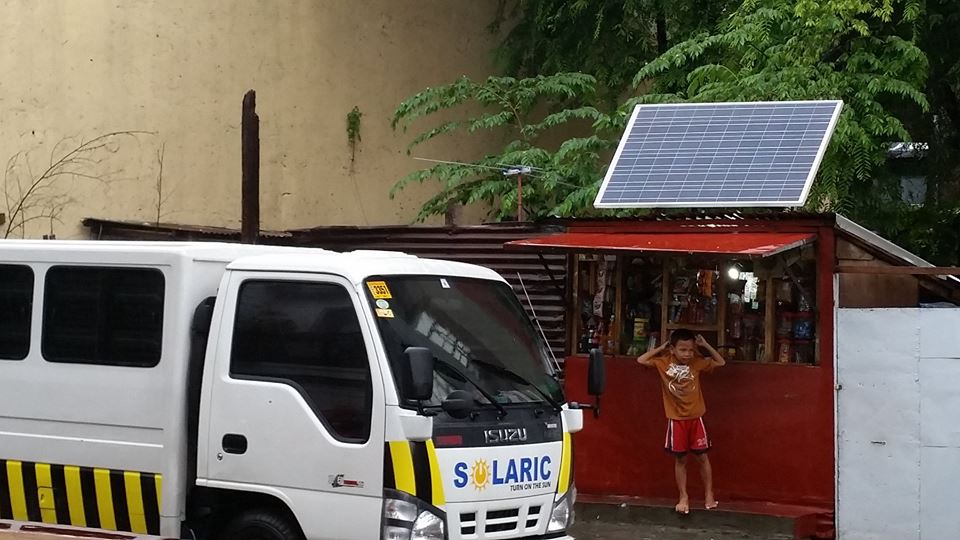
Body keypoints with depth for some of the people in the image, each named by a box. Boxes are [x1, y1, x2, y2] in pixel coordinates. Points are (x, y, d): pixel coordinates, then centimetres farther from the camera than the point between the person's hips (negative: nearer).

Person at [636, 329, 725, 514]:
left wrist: (705, 346, -3)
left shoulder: (697, 363, -2)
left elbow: (720, 362, 6)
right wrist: (661, 348, -5)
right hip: (676, 419, -1)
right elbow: (641, 360, -7)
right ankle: (683, 497, 13)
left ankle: (709, 495, 15)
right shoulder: (664, 362, -4)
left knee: (702, 457, 6)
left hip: (695, 418, 1)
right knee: (680, 459, 6)